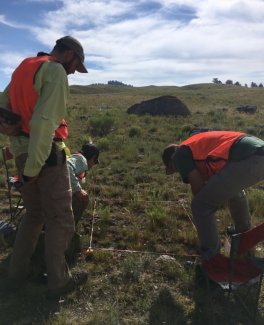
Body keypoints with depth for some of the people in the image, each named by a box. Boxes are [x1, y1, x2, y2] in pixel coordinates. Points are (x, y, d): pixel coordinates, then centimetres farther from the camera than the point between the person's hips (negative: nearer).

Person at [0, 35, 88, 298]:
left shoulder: (23, 68, 18)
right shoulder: (55, 71, -10)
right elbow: (45, 122, -21)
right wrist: (33, 167, -18)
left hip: (22, 152, 9)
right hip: (45, 154, -8)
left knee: (34, 214, 21)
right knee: (59, 218, 5)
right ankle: (58, 281, 17)